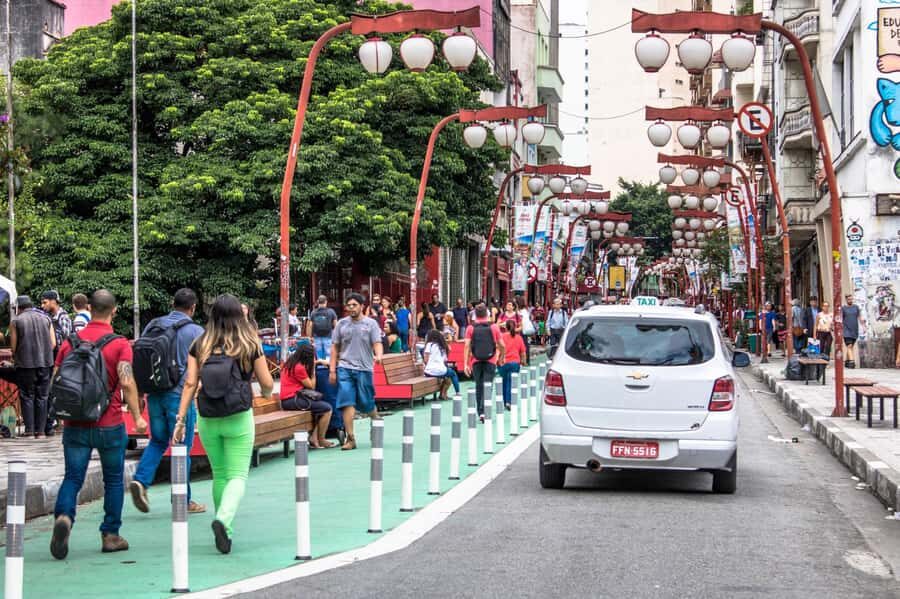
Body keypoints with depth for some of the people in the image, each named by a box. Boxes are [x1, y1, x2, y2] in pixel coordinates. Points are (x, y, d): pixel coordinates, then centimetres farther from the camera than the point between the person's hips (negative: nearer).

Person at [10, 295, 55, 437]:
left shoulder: (16, 321, -2)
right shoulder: (46, 319, 8)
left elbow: (13, 346, -3)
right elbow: (53, 343, 6)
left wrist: (16, 357, 15)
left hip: (25, 363, -3)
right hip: (45, 363, 3)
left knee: (27, 396, 6)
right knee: (42, 396, 8)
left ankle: (29, 429, 1)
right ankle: (40, 431, 7)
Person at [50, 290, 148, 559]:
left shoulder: (70, 342, 4)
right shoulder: (119, 344, -7)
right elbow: (127, 382, -19)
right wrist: (137, 416, -12)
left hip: (75, 425, 2)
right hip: (110, 425, -2)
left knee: (72, 477, 4)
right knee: (113, 480, 13)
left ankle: (64, 517, -24)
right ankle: (110, 535, 17)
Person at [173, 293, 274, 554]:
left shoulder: (200, 346, 0)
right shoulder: (250, 345, -4)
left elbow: (190, 383, -5)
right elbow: (267, 383, -1)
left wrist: (180, 419, -3)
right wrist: (266, 392, 22)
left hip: (207, 420, 3)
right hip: (239, 419, -3)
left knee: (219, 474, 17)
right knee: (238, 475, 3)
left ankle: (225, 531, 22)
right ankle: (223, 519, -23)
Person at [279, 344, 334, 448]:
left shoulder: (291, 364, 17)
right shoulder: (299, 367, -12)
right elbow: (311, 386, -5)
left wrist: (313, 366, 13)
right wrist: (313, 369, 2)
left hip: (287, 400, 10)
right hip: (292, 400, -10)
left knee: (322, 407, 18)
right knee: (327, 408, -10)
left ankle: (314, 438, 3)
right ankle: (321, 440, 0)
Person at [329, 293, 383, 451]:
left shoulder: (371, 324, 4)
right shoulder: (342, 324, 8)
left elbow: (377, 343, -4)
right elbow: (335, 347, 11)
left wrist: (378, 355, -27)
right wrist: (332, 370, 5)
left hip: (364, 368, -1)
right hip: (345, 368, 1)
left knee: (366, 403, 5)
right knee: (347, 402, -8)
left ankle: (376, 419, 38)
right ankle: (350, 438, -6)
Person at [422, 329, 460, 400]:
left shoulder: (429, 344, 1)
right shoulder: (442, 346, 13)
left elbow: (426, 360, -2)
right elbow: (445, 360, 7)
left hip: (429, 372, -1)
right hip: (440, 371, 1)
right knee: (453, 373, 31)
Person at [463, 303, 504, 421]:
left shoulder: (470, 328, 1)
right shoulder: (494, 327, 1)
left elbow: (467, 346, -6)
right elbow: (501, 346, 5)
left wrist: (466, 364, -5)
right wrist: (501, 357, 23)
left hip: (476, 362, 1)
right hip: (490, 361, -1)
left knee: (479, 387, 13)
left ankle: (480, 412, 17)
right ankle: (483, 412, -19)